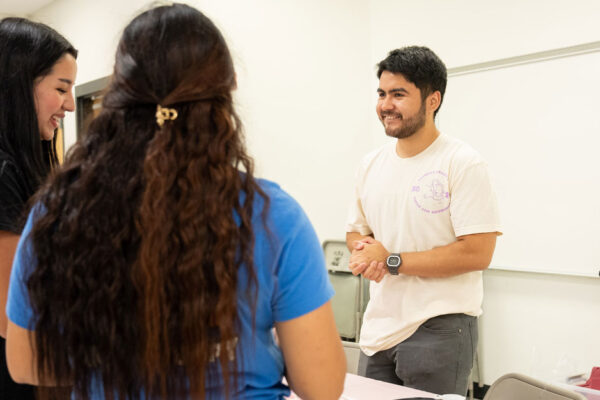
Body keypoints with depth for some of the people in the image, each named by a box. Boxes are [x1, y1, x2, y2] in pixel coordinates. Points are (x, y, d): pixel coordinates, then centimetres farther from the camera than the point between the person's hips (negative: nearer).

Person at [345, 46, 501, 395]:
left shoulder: (462, 163, -11)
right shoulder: (371, 165, 8)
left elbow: (477, 253, -17)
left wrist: (391, 261, -15)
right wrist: (364, 251, -6)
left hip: (439, 328, -5)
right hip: (378, 330, 6)